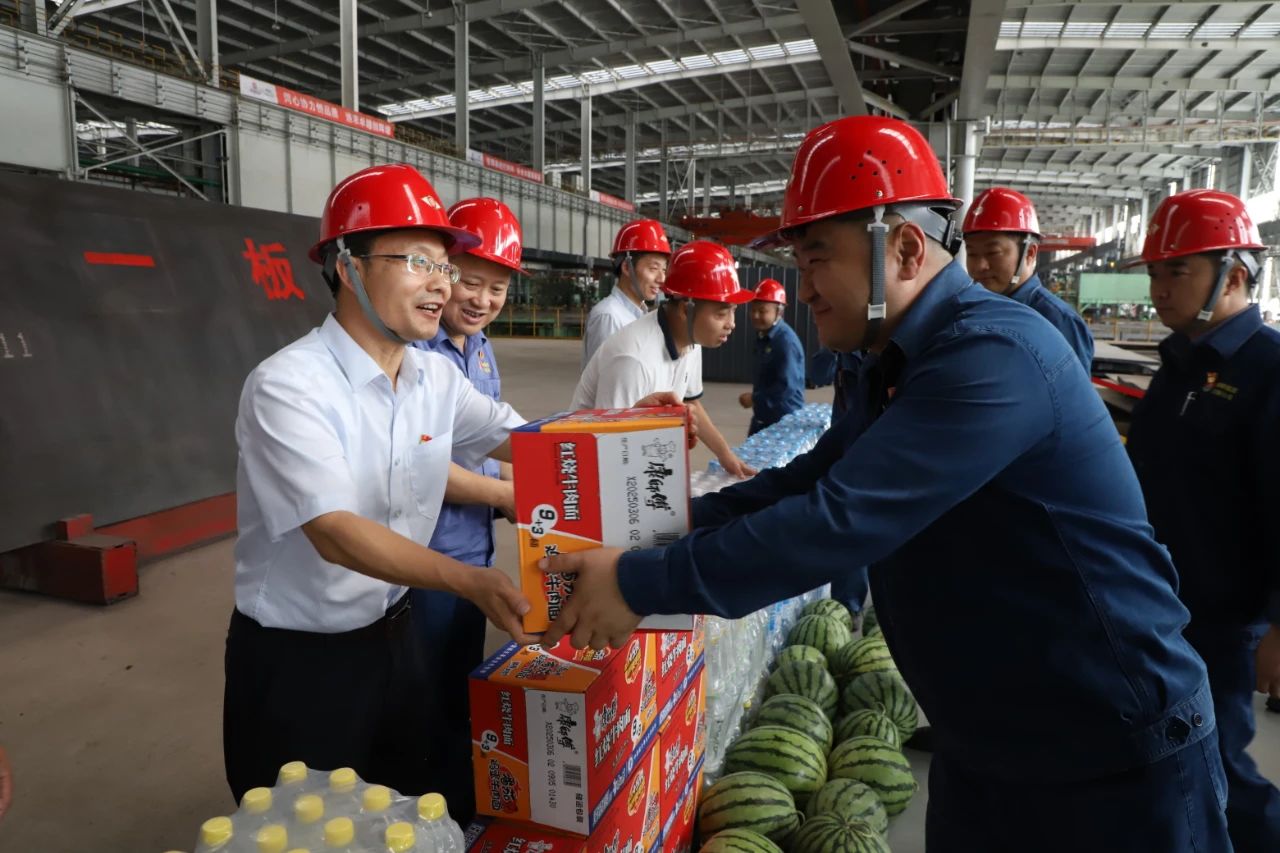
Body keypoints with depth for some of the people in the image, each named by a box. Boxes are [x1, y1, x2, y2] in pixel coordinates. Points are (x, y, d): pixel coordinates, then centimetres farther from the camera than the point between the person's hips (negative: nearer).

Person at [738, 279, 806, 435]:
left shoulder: (786, 341, -22)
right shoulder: (762, 336, 7)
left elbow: (787, 386, -26)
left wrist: (755, 399, -19)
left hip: (785, 419, -9)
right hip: (762, 416, 9)